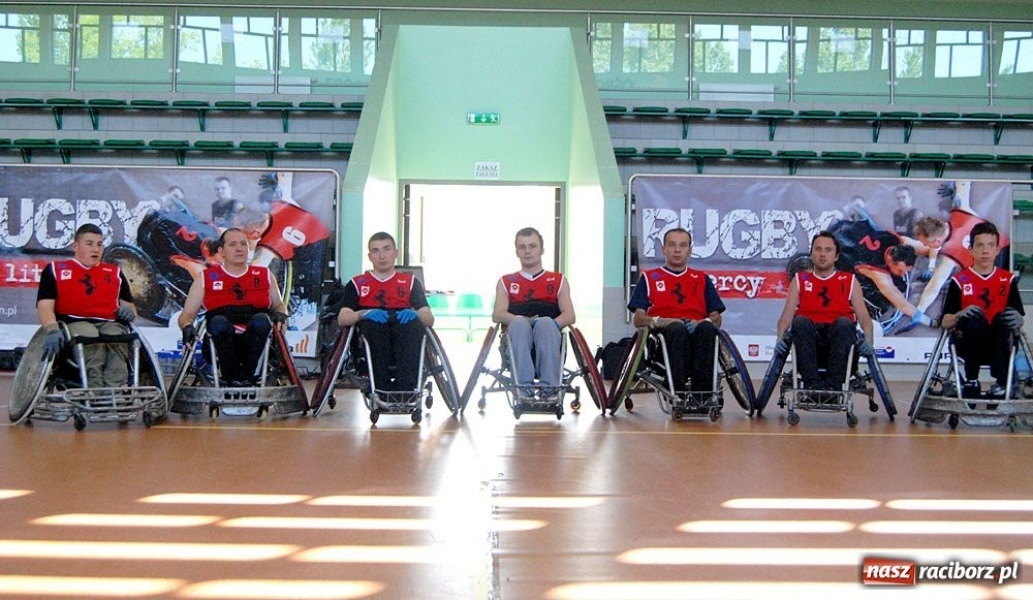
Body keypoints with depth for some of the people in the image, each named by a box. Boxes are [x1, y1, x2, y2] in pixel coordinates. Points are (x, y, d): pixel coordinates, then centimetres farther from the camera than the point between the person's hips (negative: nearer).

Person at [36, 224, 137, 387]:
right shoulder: (55, 270, 18)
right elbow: (45, 306, 5)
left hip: (110, 323, 2)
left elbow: (130, 307, 27)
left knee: (116, 337, -36)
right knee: (90, 336, -39)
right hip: (75, 323, -2)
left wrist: (128, 311, 0)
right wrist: (52, 330, -17)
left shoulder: (115, 272, 28)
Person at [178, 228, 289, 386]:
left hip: (255, 343, 1)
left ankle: (247, 376, -24)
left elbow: (279, 305, 28)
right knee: (219, 321, -34)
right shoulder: (206, 278, 15)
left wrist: (280, 314, 3)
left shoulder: (264, 275, 19)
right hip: (222, 343, -1)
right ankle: (231, 378, -23)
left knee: (261, 319, -32)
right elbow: (186, 314, 12)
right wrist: (187, 326, -12)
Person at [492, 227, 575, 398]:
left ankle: (549, 385, -51)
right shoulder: (506, 282, 26)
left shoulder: (558, 281, 25)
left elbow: (569, 315, 9)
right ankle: (524, 385, -51)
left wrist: (549, 324, -15)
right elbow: (498, 314, 7)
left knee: (546, 323, -36)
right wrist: (526, 320, -13)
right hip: (518, 337, 0)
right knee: (519, 324, -35)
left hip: (549, 338, 0)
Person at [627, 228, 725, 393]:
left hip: (697, 330, 2)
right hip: (662, 336, -2)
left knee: (706, 328, -36)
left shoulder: (702, 279, 27)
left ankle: (703, 391, -47)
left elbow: (716, 318, 16)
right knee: (677, 328, -39)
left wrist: (704, 322, -8)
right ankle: (678, 391, -51)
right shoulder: (648, 278, 23)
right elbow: (637, 319, 11)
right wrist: (658, 321, -11)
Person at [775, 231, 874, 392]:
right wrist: (780, 339, -11)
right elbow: (786, 316, 10)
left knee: (843, 323, -33)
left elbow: (864, 317, 10)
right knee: (800, 321, -32)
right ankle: (812, 382, -41)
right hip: (808, 334, 0)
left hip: (839, 336, 0)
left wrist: (868, 341, -11)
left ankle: (833, 384, -38)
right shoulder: (800, 280, 20)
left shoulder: (849, 281, 20)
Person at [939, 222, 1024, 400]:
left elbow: (1019, 317, 5)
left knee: (1004, 319, -28)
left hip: (997, 348, 1)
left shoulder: (1008, 280, 7)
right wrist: (960, 316, -25)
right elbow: (944, 322, -3)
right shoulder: (959, 281, 1)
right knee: (973, 318, -31)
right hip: (968, 346, -1)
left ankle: (1001, 383, -26)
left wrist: (1018, 321, -20)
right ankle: (971, 381, -19)